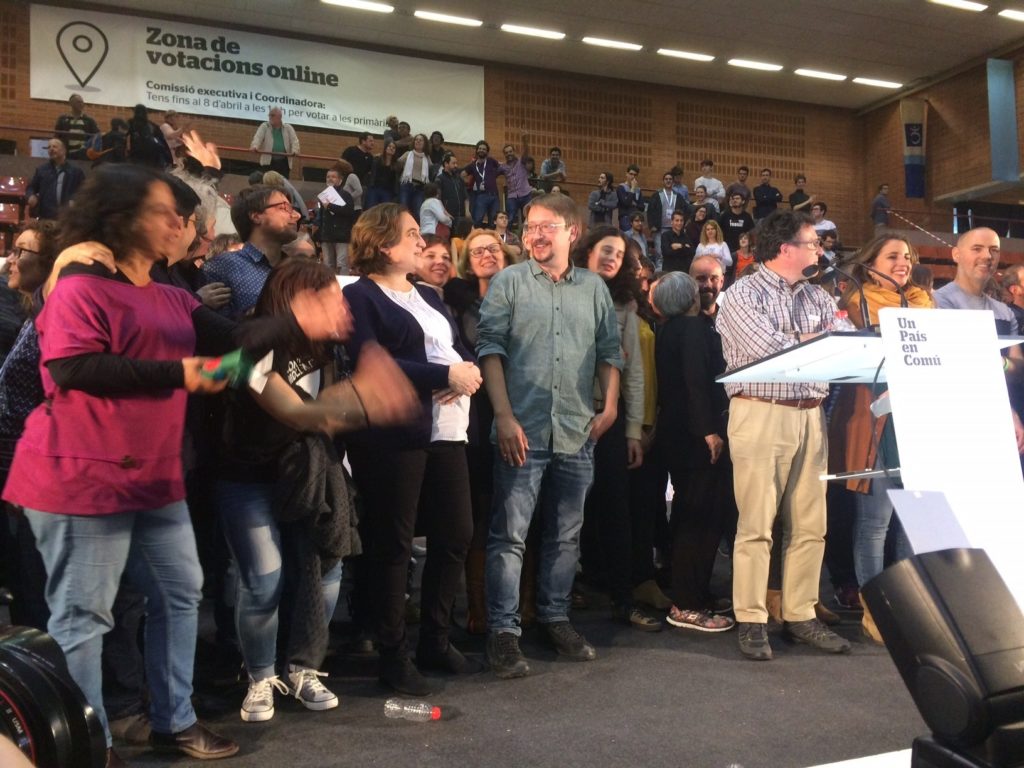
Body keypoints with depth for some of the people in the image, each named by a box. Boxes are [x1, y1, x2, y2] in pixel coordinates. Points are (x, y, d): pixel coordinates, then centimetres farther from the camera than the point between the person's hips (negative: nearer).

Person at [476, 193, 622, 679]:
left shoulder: (594, 288, 12)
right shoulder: (508, 283, 2)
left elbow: (609, 352, 14)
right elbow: (491, 348, -4)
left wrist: (609, 406, 2)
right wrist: (504, 416, -12)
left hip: (577, 434, 4)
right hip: (522, 431, -3)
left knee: (566, 534, 13)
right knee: (509, 535, -1)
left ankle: (555, 618, 27)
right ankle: (503, 631, 7)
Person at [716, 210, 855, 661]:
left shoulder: (817, 297, 17)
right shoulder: (744, 293, -2)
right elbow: (770, 349, -16)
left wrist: (794, 341, -12)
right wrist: (820, 338, -1)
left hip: (810, 416, 6)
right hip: (761, 414, -6)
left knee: (810, 524, 8)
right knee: (756, 524, -3)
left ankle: (800, 616, 19)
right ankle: (751, 621, 6)